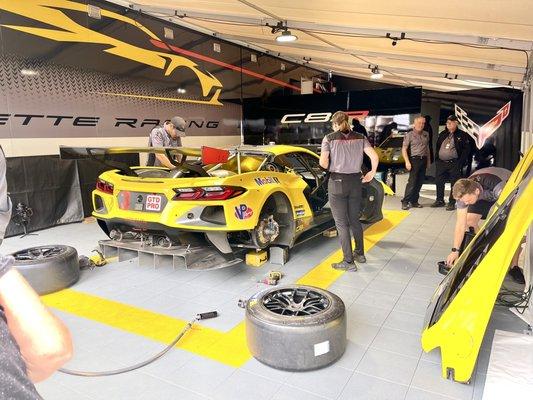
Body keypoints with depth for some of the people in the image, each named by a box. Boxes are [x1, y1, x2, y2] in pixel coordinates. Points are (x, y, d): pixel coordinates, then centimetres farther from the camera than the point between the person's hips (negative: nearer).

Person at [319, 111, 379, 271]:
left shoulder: (329, 138, -5)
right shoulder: (360, 138, 4)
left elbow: (323, 162, -14)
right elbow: (374, 156, -4)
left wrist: (330, 169, 7)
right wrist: (372, 173, 11)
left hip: (337, 182, -4)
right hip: (356, 181, 4)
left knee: (342, 223, 4)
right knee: (355, 220, 21)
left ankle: (348, 262, 7)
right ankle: (360, 254, 33)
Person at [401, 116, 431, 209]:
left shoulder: (426, 135, 14)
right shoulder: (409, 135, -3)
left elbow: (427, 148, 20)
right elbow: (404, 149, -8)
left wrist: (428, 161, 15)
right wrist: (407, 161, -16)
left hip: (423, 160, 6)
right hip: (414, 159, -6)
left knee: (420, 182, 5)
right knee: (412, 181, -12)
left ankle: (414, 201, 13)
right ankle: (405, 202, -8)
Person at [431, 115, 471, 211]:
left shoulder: (462, 135, -1)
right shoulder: (442, 134, 12)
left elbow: (466, 149, -4)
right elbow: (437, 147, 19)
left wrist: (460, 162, -11)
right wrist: (436, 159, 9)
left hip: (454, 164, -5)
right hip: (441, 163, 5)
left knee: (454, 183, -1)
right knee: (439, 182, 9)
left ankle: (452, 203, 7)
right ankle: (440, 200, 21)